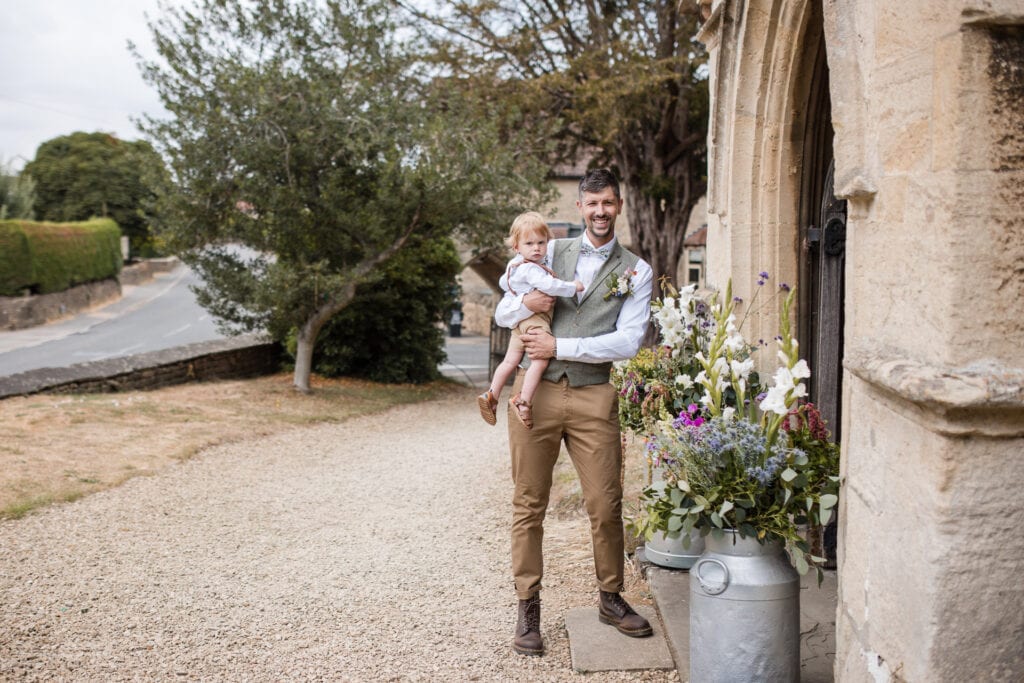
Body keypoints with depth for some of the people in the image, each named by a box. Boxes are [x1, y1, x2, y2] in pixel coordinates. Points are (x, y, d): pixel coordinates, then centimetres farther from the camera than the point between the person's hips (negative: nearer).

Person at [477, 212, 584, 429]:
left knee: (510, 360, 14)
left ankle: (491, 396, 19)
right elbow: (549, 285, -28)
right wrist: (573, 287, -16)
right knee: (541, 360, -19)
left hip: (519, 321, 11)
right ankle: (523, 401, -23)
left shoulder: (514, 265, 16)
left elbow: (504, 281, 34)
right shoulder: (531, 269, -16)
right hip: (535, 319, -11)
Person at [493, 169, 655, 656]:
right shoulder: (552, 253, 11)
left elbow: (628, 342, -5)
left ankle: (610, 598, 24)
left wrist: (560, 346, -11)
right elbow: (501, 314, 11)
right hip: (536, 389, 1)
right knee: (529, 503, 4)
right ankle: (527, 607, 15)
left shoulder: (636, 271, 7)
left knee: (606, 504, 4)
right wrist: (526, 302, -12)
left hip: (593, 397, 0)